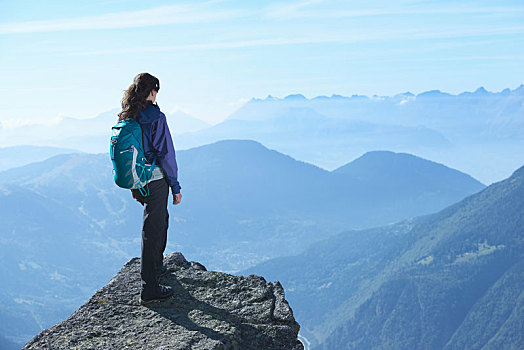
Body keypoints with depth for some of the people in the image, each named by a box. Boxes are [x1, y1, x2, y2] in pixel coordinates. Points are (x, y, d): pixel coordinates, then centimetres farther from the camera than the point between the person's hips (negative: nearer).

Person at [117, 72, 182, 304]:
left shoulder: (126, 118, 5)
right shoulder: (156, 117, -16)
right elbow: (166, 154, -16)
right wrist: (175, 187, -8)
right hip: (156, 181, -8)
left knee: (161, 218, 28)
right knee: (152, 231, -2)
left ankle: (157, 267, 42)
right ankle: (149, 289, 1)